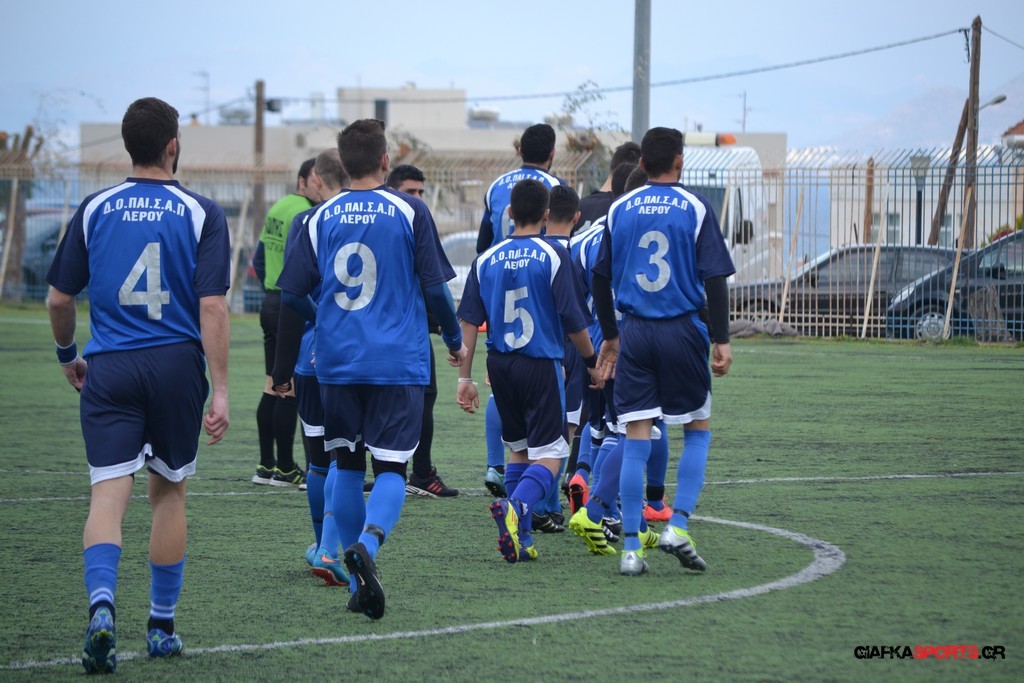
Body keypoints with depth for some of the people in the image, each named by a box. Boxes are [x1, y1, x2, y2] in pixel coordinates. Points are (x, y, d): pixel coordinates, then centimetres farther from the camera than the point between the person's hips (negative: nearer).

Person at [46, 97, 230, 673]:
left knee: (109, 494, -4)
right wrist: (220, 392, -8)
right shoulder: (202, 214, -2)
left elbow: (60, 299, 6)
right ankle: (162, 627, 20)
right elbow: (213, 307, -9)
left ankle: (102, 604, -29)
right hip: (176, 366, 0)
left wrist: (68, 355, 24)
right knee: (169, 493, 14)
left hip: (109, 369, 0)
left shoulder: (95, 209, 4)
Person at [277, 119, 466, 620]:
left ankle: (358, 585, 13)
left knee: (348, 466, 13)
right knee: (390, 468, -1)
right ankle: (368, 543, -30)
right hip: (398, 362, -3)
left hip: (336, 364, 3)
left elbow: (292, 292, 5)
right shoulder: (409, 212, -4)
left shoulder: (322, 217, 3)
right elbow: (435, 286, -2)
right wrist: (454, 339, 14)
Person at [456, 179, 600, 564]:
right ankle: (515, 507, -30)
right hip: (541, 365, -4)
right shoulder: (553, 256, -7)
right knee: (549, 454, -2)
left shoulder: (486, 260, 4)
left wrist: (465, 378, 6)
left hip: (500, 366, 4)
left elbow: (469, 321, 2)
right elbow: (573, 320, -9)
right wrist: (592, 361, 6)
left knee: (519, 450, 19)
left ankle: (520, 539, 14)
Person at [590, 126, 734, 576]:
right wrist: (721, 340, -5)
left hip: (634, 332, 3)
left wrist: (610, 336, 20)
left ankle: (631, 548, -1)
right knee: (698, 430, 13)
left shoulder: (619, 210, 7)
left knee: (636, 440, 3)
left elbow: (600, 280, 10)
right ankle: (678, 527, -1)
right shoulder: (695, 209, -3)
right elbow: (715, 279, -8)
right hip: (682, 331, -3)